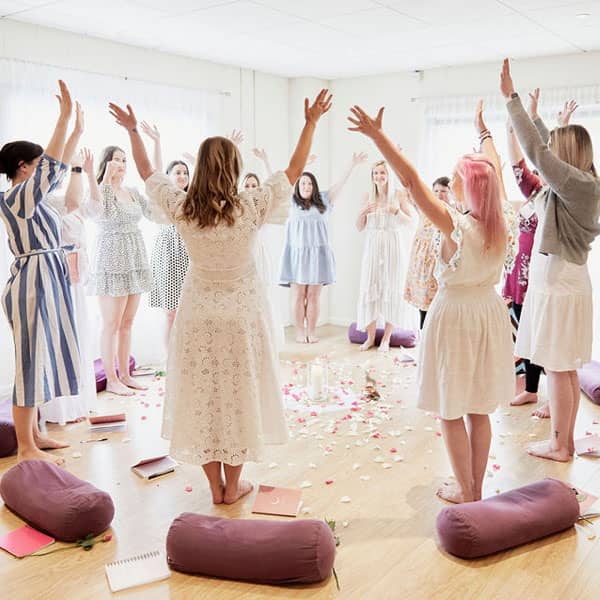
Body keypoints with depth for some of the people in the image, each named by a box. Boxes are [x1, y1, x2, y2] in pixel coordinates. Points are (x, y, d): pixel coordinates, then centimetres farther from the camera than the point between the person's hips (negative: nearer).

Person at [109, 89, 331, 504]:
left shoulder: (181, 208, -9)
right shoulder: (251, 209, -15)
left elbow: (147, 173, 8)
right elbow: (294, 171, -5)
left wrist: (133, 131, 20)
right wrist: (311, 123, 2)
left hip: (199, 313, 2)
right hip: (242, 313, -2)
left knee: (202, 397, 12)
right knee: (238, 396, 10)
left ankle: (215, 486, 23)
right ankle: (232, 486, 22)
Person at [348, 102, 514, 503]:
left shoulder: (455, 225, -21)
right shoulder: (500, 227, -4)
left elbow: (411, 179, -24)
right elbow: (496, 180, 14)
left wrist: (377, 135, -22)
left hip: (455, 314, -6)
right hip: (489, 313, 7)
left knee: (452, 413, 8)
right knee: (478, 410, 16)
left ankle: (466, 492, 19)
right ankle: (476, 488, 28)